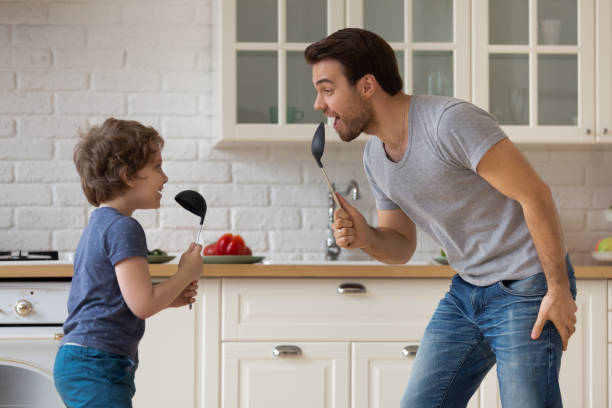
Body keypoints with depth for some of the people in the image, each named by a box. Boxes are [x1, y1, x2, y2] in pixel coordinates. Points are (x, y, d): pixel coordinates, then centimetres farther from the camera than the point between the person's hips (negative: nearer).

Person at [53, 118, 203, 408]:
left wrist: (170, 298, 13)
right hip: (97, 366, -11)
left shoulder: (98, 226, 18)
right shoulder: (123, 228, -13)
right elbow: (142, 304, -20)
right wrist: (186, 273, -5)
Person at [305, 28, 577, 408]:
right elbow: (402, 247, 13)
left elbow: (535, 194, -21)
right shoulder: (375, 156, 5)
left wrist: (559, 289, -19)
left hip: (527, 290, -8)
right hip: (466, 290, 8)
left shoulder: (451, 120, -22)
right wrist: (366, 237, -10)